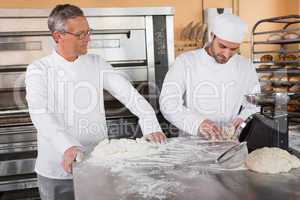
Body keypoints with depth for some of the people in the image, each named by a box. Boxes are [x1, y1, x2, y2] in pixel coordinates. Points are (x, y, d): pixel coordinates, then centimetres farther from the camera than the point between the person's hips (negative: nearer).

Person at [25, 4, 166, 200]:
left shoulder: (97, 64, 3)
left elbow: (129, 93, -5)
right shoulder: (39, 70, -4)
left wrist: (151, 126, -19)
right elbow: (40, 114, -17)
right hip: (58, 169, -2)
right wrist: (67, 146, -33)